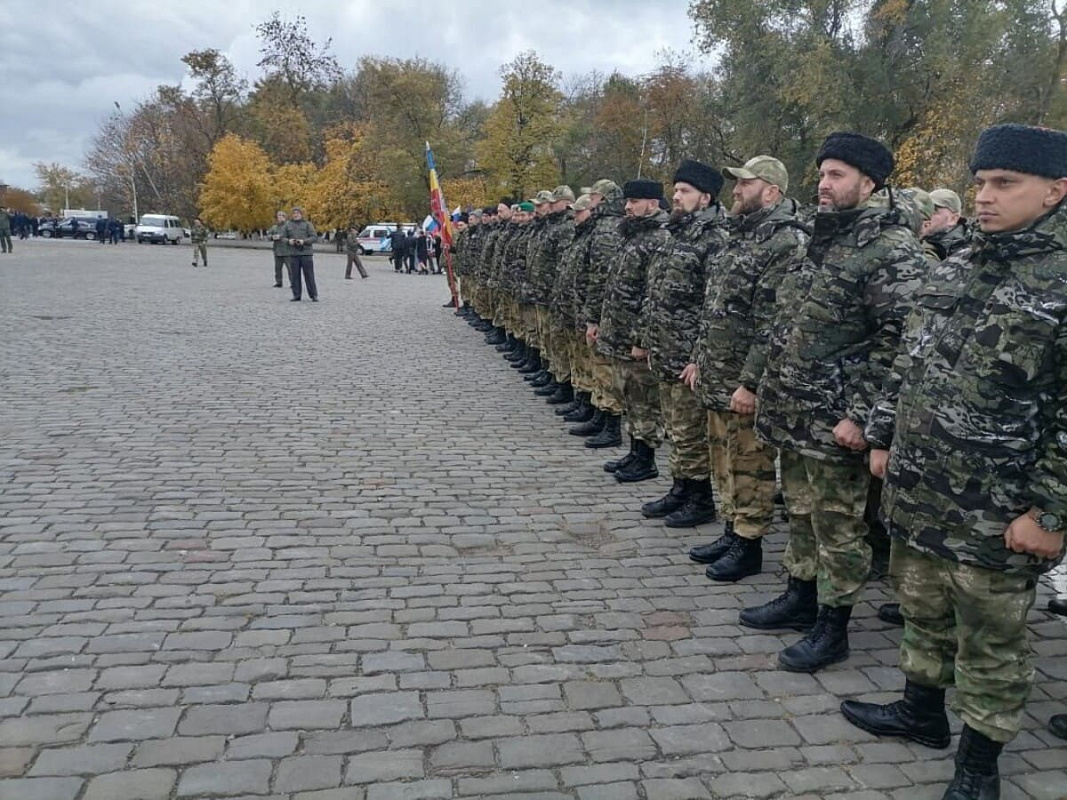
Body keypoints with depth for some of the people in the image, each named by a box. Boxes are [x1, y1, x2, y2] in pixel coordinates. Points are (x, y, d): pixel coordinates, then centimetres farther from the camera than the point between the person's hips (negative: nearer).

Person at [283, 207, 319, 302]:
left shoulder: (307, 224, 3)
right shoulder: (288, 225, 11)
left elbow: (314, 237, -3)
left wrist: (304, 241, -16)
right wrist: (288, 241, -9)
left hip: (306, 253, -3)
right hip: (293, 254, 3)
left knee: (309, 275, -2)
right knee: (294, 275, 4)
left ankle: (314, 295, 4)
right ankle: (296, 295, 12)